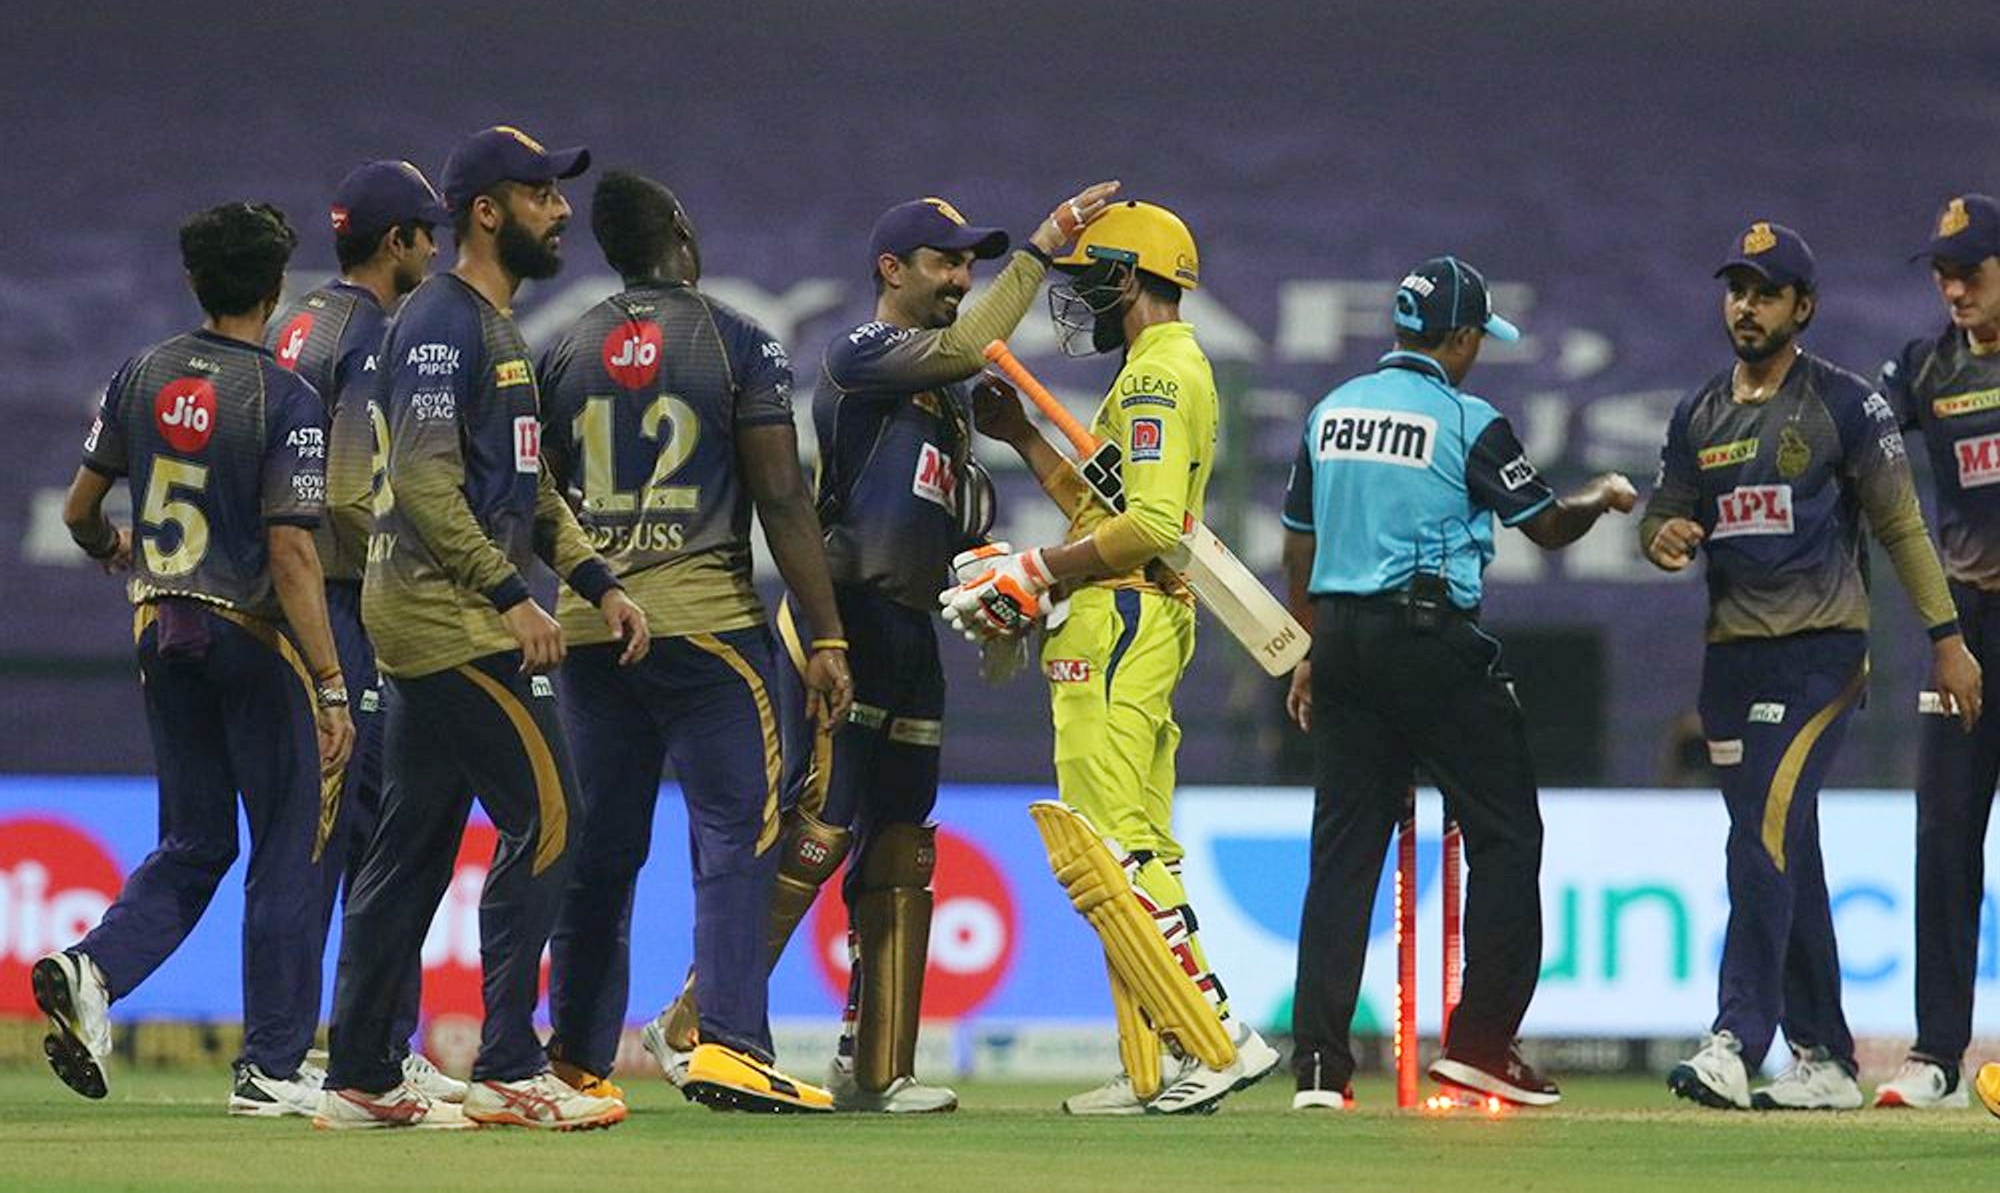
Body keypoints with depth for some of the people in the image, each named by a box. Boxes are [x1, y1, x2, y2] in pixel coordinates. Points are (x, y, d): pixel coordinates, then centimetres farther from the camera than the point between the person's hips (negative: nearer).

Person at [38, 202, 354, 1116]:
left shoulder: (142, 378, 3)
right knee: (285, 851, 6)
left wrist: (113, 551, 34)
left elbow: (79, 510, 10)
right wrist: (331, 687, -18)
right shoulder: (286, 400, -14)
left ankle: (95, 970, -11)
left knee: (193, 843, 14)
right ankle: (271, 1068, 8)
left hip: (160, 628, 5)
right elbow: (291, 553, -19)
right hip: (253, 633, -5)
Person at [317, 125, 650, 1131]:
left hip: (440, 625, 10)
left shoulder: (497, 329, 20)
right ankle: (508, 1070, -12)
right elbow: (424, 481, -20)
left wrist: (598, 583, 14)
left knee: (414, 843, 10)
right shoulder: (443, 323, -12)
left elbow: (527, 488, 25)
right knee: (544, 816, -12)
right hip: (447, 614, -10)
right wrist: (510, 595, -23)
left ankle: (360, 1080, 13)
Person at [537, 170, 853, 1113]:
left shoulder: (565, 354, 9)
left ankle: (577, 1059, 14)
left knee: (599, 847, 11)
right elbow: (782, 502, -8)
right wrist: (825, 638, -6)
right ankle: (727, 1046, -14)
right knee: (736, 831, -3)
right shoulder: (738, 344, -4)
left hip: (589, 624, 5)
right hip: (707, 614, -5)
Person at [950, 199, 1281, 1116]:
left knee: (1105, 848, -16)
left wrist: (1038, 574, -18)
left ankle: (1218, 1038, -21)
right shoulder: (1171, 370, 22)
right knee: (1134, 854, 10)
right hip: (1138, 628, 11)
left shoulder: (1157, 372, -11)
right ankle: (1155, 1072, 9)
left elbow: (1151, 524, -22)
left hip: (1118, 626, -11)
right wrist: (1020, 436, 30)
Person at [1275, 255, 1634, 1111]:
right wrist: (1604, 496, 20)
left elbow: (1299, 548, 15)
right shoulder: (1467, 422, -8)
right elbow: (1548, 526, 0)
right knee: (1504, 834, 5)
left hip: (1344, 641, 6)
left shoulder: (1330, 414, 10)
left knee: (1344, 846, 5)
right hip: (1435, 645, -6)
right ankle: (1481, 1042, 2)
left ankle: (1319, 1063, -2)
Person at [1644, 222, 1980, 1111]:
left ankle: (1735, 1044, -25)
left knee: (1767, 838, -19)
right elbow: (1664, 522, 18)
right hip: (1732, 655, 6)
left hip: (1821, 648, -6)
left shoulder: (1844, 405, -2)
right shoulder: (1699, 417, 13)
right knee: (1783, 858, 9)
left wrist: (1946, 639, -5)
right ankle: (1823, 1060, 14)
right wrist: (1665, 537, -7)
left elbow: (1900, 526, -1)